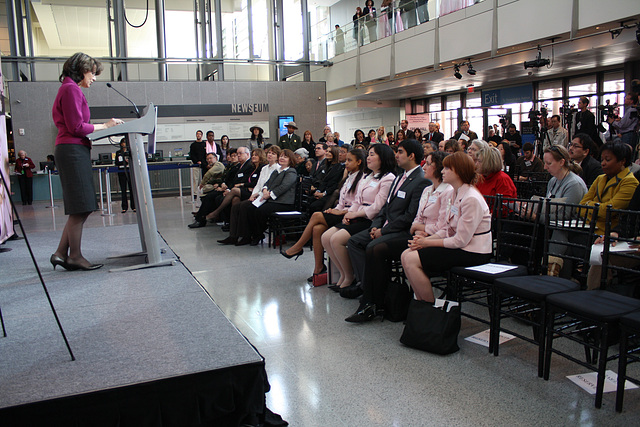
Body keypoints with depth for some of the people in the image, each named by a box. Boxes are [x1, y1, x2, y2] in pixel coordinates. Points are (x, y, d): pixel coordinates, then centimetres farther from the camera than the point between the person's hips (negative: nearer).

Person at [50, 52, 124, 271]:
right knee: (80, 208, -6)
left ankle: (61, 253, 12)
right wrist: (104, 126, -6)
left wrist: (101, 129, 15)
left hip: (74, 150, 10)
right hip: (73, 149, -10)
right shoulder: (71, 89, -8)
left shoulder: (69, 89, 23)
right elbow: (76, 127, -14)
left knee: (80, 209, 9)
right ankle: (75, 256, 1)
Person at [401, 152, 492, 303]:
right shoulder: (452, 194, 9)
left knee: (411, 260, -17)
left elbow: (460, 241, -21)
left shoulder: (472, 199, -20)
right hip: (456, 246, 9)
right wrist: (425, 239, -8)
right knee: (406, 255, -4)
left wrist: (427, 243, -13)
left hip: (472, 253, -9)